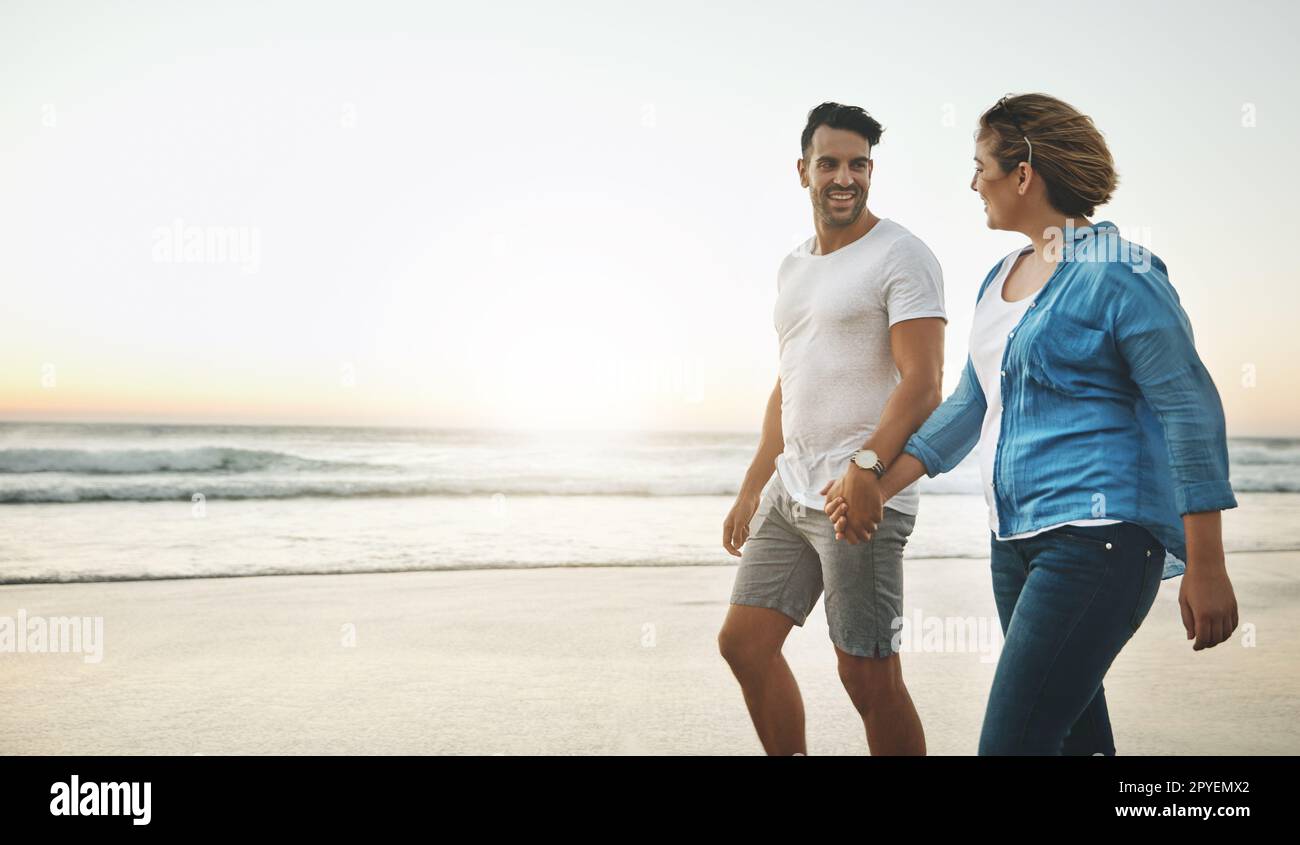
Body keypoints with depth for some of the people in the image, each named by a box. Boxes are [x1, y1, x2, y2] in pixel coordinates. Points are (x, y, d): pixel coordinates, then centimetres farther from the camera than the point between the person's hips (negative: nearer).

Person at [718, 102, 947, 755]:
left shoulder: (901, 256, -6)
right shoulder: (793, 267, 18)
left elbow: (923, 384, -16)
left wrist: (867, 467, -31)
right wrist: (751, 491, 21)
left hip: (863, 493, -8)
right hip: (791, 488, 8)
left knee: (868, 675, -5)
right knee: (743, 642, 8)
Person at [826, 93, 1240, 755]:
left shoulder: (1119, 275, -10)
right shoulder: (999, 281, 16)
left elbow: (1191, 409, -11)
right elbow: (970, 406, 23)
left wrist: (1206, 568, -13)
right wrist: (879, 487, 17)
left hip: (1099, 536, -9)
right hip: (1018, 539, 9)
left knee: (1011, 740, -14)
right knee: (1075, 735, 15)